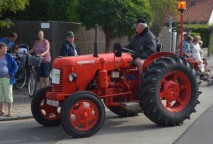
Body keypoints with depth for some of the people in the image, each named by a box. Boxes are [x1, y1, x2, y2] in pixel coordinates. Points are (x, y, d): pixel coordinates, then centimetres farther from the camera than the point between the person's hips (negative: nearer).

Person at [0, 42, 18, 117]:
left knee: (8, 94, 1)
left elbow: (15, 66, 0)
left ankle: (10, 111, 10)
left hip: (6, 78, -2)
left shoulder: (8, 56, -3)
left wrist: (11, 74, -10)